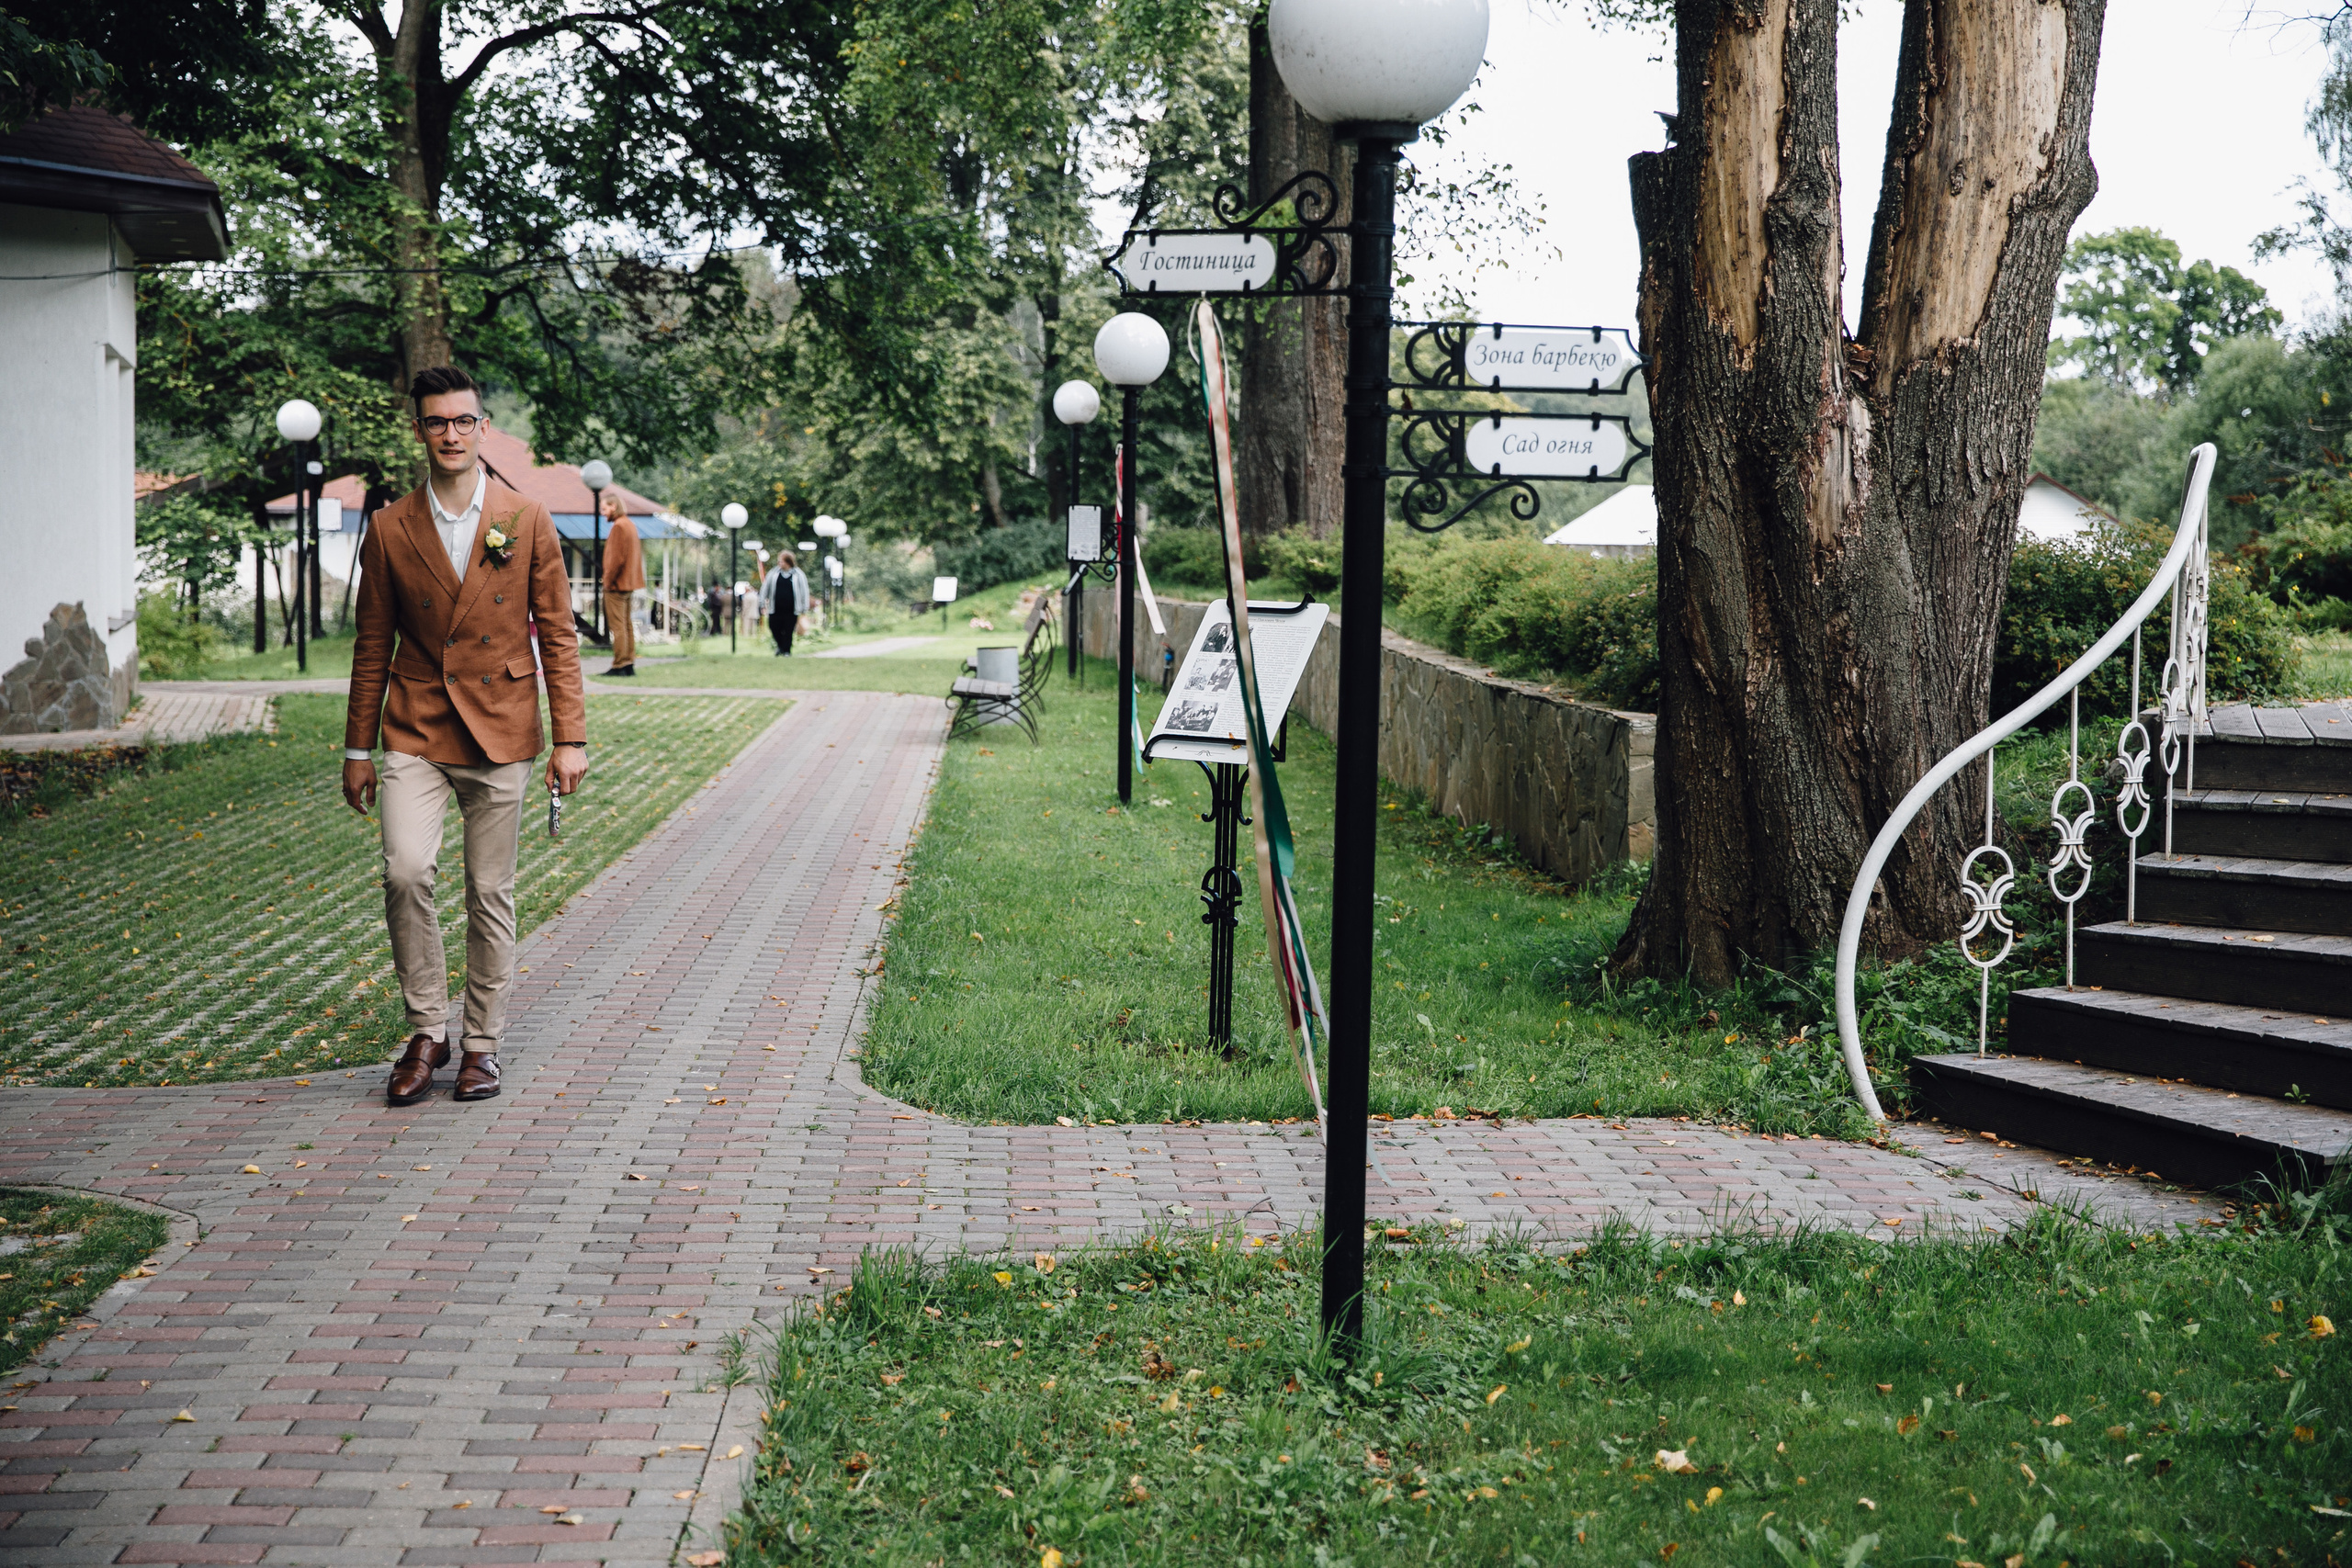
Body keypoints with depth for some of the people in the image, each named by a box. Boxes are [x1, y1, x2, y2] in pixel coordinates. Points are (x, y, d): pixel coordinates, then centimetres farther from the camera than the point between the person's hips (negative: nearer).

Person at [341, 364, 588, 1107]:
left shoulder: (527, 522, 2)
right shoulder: (390, 530, 4)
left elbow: (557, 635, 3)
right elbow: (372, 646, 9)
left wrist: (571, 739, -3)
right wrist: (358, 748, 9)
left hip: (499, 735, 0)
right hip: (415, 732, 0)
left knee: (491, 893, 4)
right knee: (407, 871, -17)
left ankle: (482, 1045, 16)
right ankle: (427, 1031, -1)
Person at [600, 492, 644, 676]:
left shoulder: (619, 527, -15)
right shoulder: (630, 525, 15)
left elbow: (616, 559, -20)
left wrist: (608, 581, -13)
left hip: (616, 585, -10)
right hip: (629, 585, 10)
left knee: (618, 627, -8)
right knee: (627, 625, 10)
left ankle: (619, 666, -8)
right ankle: (629, 664, 11)